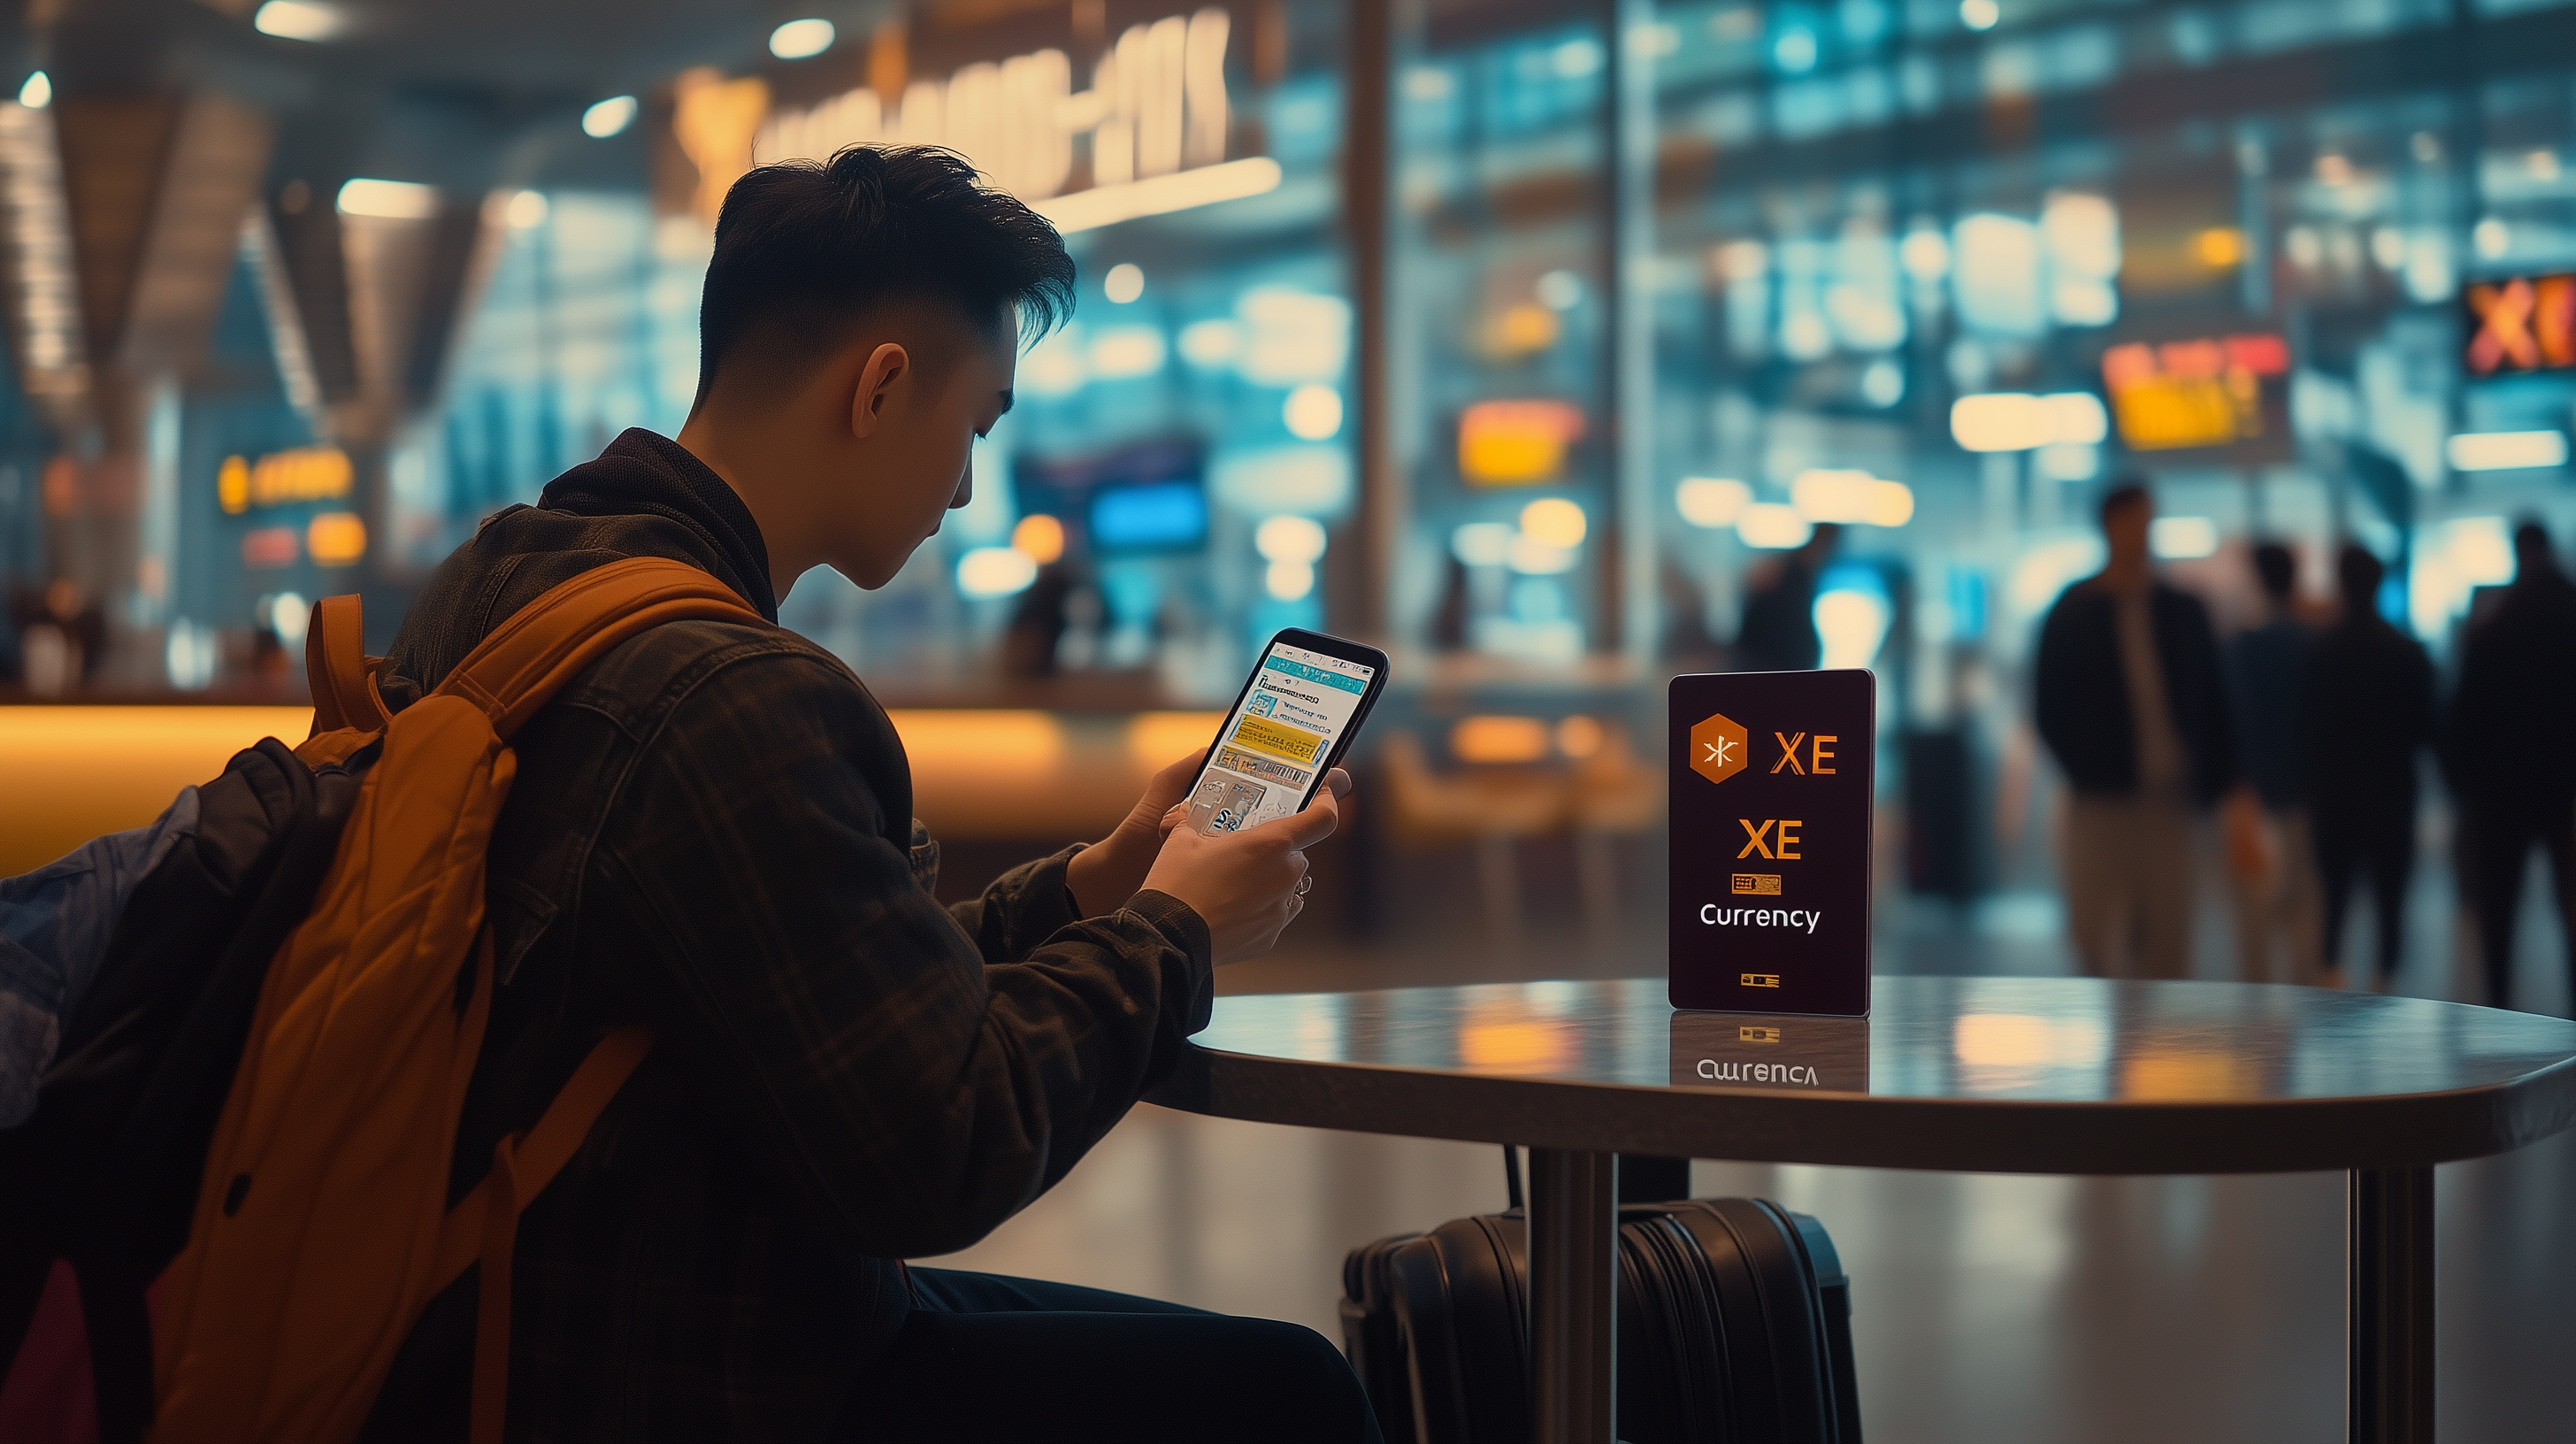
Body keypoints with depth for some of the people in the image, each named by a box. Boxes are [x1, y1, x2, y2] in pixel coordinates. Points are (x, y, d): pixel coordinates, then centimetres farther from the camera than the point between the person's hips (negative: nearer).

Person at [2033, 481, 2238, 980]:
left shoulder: (2184, 612, 9)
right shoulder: (2072, 615, 4)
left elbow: (2214, 709, 9)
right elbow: (2051, 712, 4)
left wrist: (2210, 784, 0)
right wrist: (2090, 772, -6)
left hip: (2169, 801, 2)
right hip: (2101, 801, -2)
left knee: (2166, 930, 0)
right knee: (2093, 931, -7)